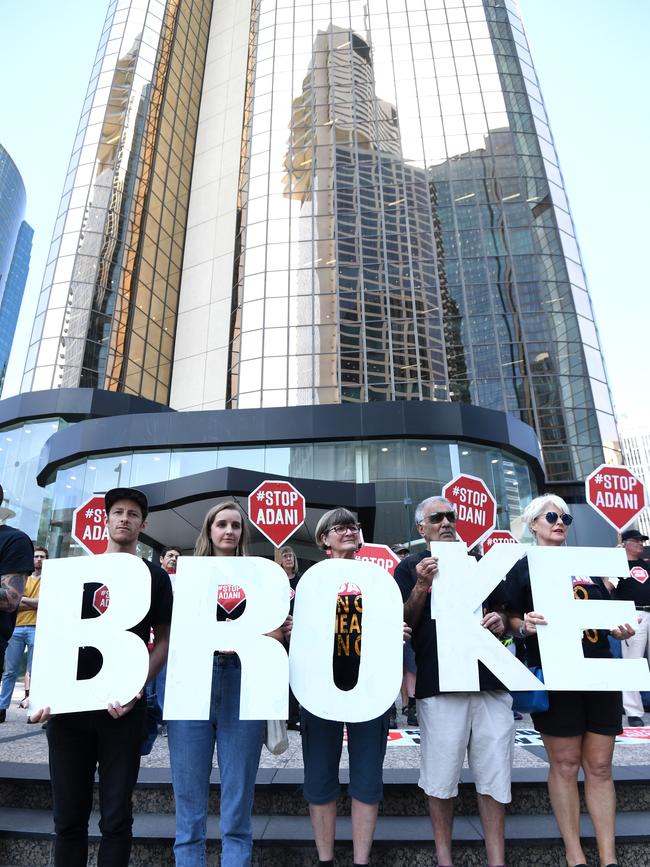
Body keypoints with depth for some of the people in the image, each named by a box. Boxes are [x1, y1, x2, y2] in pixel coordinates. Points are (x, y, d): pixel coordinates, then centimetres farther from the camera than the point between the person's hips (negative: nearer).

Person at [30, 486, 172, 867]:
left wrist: (136, 690, -12)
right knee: (69, 816, 12)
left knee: (116, 817, 7)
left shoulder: (156, 576, 1)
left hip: (123, 709, -1)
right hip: (69, 705, 2)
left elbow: (164, 640, 1)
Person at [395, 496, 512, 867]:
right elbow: (402, 626, -2)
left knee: (494, 779, 9)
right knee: (441, 780, 7)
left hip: (490, 679, 3)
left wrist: (499, 622, -2)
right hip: (439, 685, -3)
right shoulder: (410, 568, 4)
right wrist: (421, 587, -17)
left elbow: (500, 613, 21)